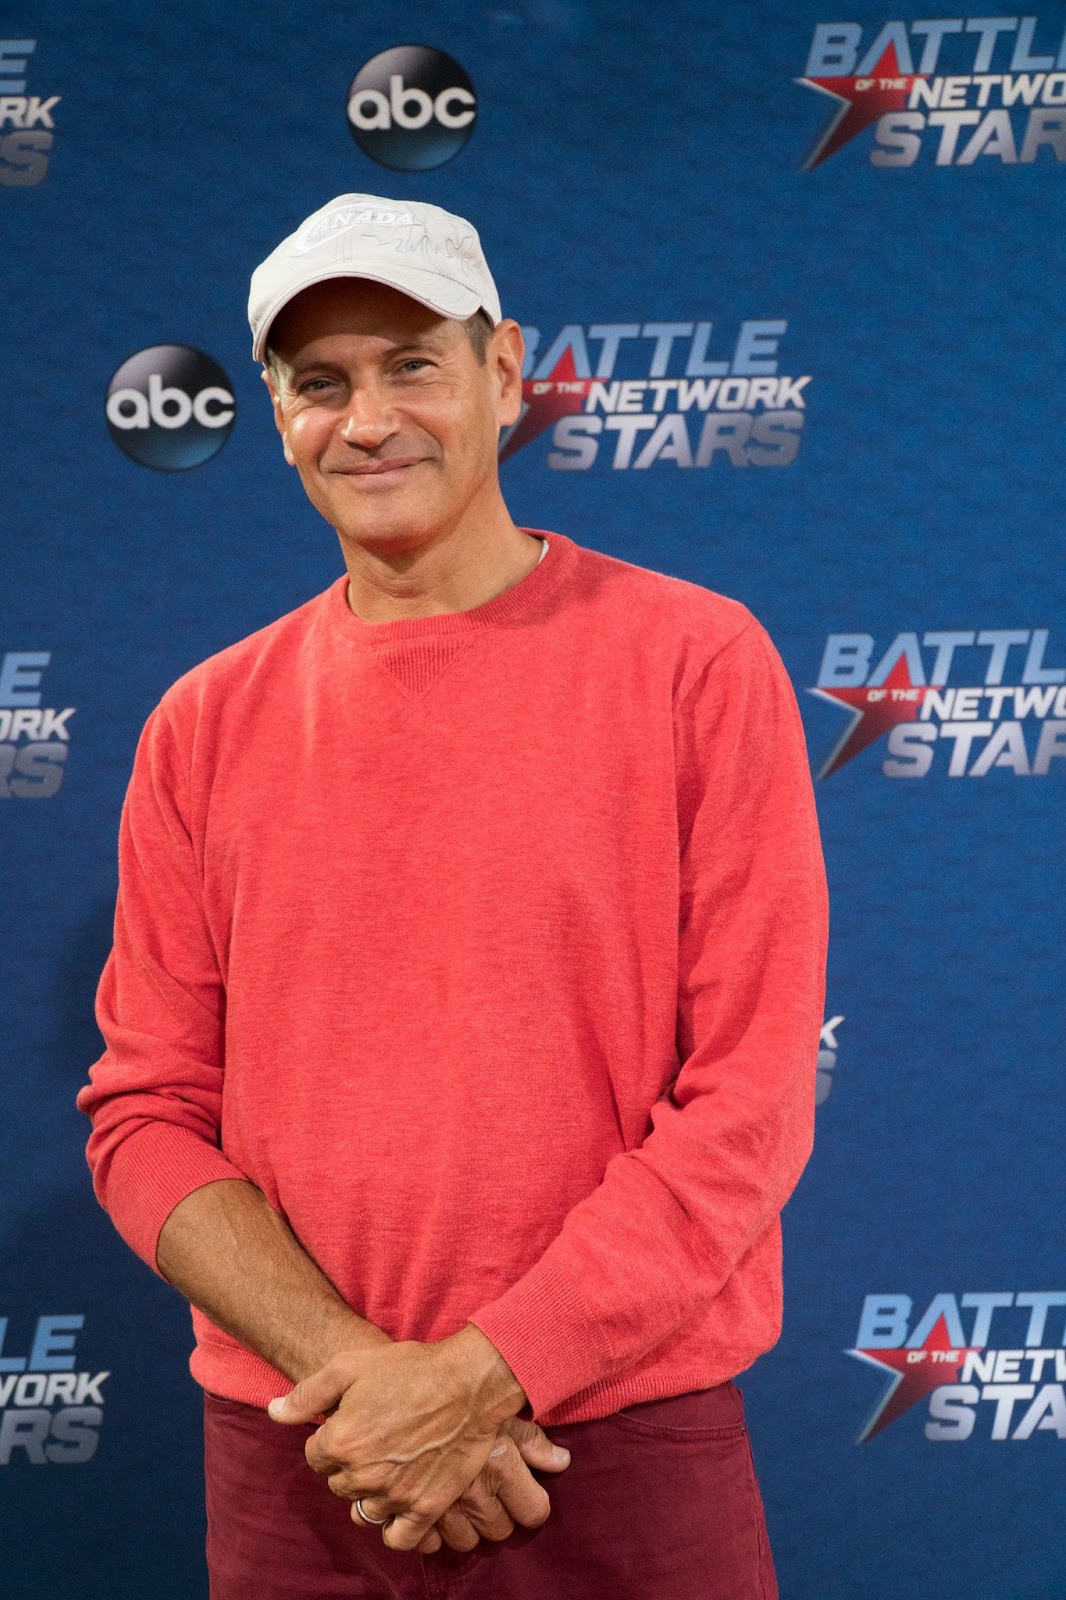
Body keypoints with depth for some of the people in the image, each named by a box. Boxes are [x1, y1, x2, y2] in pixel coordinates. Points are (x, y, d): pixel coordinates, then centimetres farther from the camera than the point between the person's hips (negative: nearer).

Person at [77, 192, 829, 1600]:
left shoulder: (695, 663, -5)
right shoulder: (208, 724, 4)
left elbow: (750, 1102, -9)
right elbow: (146, 1113, 2)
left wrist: (481, 1378, -14)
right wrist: (358, 1369, -12)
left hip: (623, 1464, -2)